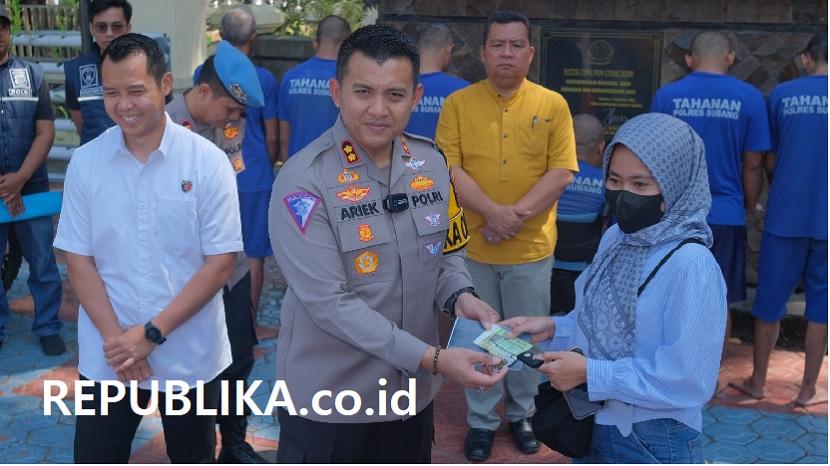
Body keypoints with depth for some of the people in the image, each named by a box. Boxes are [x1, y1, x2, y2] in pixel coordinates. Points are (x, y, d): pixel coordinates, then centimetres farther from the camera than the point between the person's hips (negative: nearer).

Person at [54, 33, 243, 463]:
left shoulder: (208, 161, -10)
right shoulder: (84, 163, -4)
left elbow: (221, 262, -11)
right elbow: (78, 259, 0)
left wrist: (151, 333, -15)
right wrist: (114, 336, -12)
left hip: (190, 355, -1)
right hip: (106, 358, 1)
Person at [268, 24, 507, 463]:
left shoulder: (431, 163, 0)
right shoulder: (303, 181, -18)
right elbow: (328, 302, -23)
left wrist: (461, 296, -12)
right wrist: (431, 358, -26)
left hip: (412, 391, 5)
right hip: (328, 398, -5)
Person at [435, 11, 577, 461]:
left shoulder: (552, 104, -1)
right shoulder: (457, 103, -2)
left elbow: (561, 172, -6)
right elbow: (449, 168, -9)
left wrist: (518, 214, -17)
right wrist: (492, 211, -22)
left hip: (532, 247, 0)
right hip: (472, 244, 0)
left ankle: (521, 414, 33)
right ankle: (481, 420, 27)